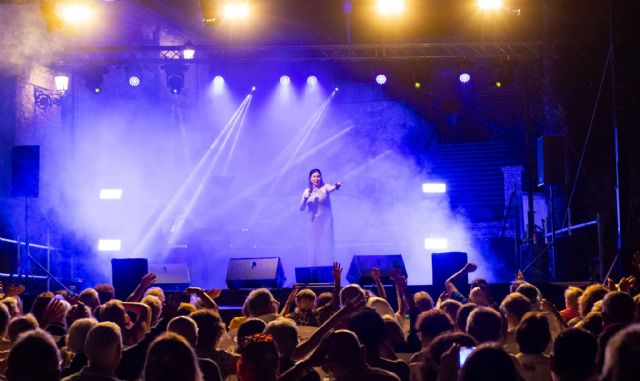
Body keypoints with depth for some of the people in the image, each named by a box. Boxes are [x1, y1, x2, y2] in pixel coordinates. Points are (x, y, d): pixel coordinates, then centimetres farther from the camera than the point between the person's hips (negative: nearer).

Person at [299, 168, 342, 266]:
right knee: (313, 248, 7)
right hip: (313, 223, 3)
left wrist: (336, 186, -56)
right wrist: (305, 198, -18)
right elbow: (301, 208, 0)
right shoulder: (307, 191, 2)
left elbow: (331, 188, -33)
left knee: (326, 246, 0)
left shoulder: (325, 187, -8)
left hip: (326, 222, -3)